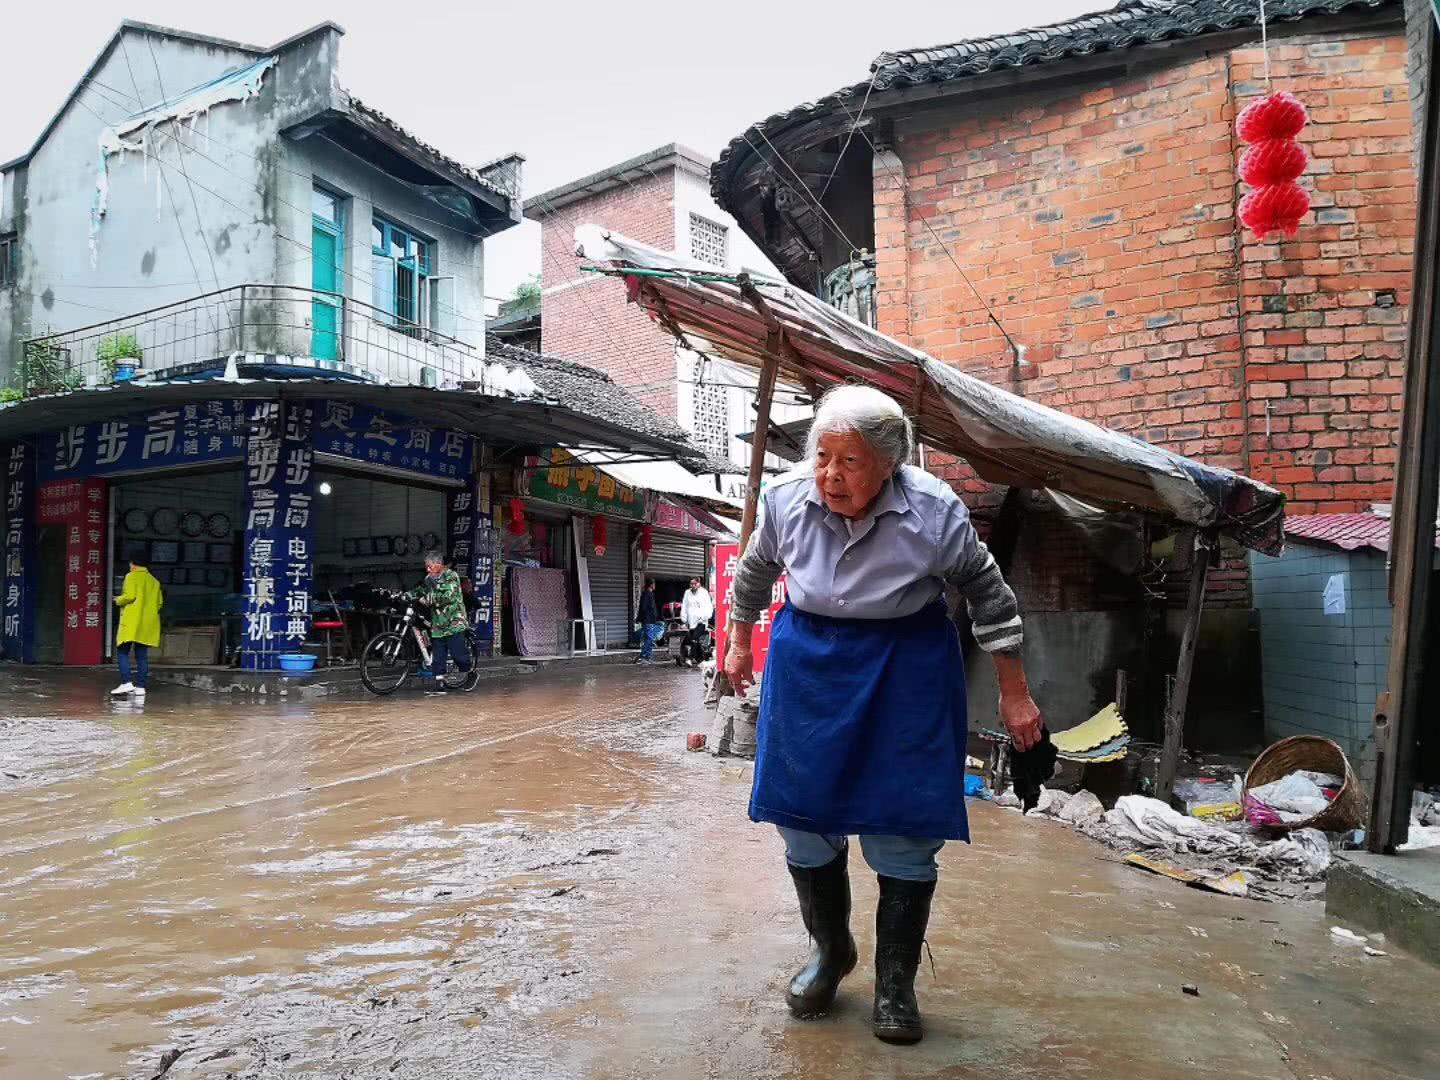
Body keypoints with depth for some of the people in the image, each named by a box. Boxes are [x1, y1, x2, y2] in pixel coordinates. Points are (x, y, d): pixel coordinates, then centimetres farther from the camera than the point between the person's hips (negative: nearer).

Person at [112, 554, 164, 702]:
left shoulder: (132, 576, -3)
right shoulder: (154, 581, 15)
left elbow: (129, 596, -15)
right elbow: (159, 603, 13)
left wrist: (118, 601, 4)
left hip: (131, 621, -6)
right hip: (147, 624, 6)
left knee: (122, 652, 0)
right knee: (142, 655, 5)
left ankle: (127, 683, -13)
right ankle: (140, 687, 2)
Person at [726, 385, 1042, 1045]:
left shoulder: (934, 511, -18)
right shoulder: (786, 498, -11)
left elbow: (989, 596, -3)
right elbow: (755, 571, 10)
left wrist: (1014, 693, 0)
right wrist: (739, 642, 21)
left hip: (906, 673, -2)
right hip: (807, 667, 3)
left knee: (902, 832, 0)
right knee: (802, 816, 7)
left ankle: (895, 982, 21)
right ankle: (829, 950, 32)